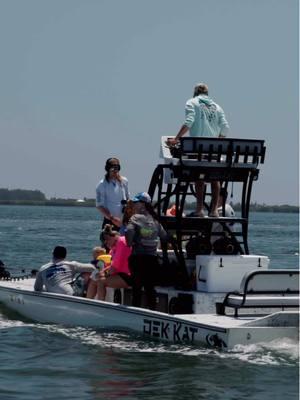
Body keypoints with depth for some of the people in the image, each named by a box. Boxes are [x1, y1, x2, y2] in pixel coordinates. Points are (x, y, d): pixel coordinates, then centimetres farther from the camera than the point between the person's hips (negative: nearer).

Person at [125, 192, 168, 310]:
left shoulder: (135, 218, -5)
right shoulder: (154, 220, 10)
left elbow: (129, 232, -21)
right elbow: (164, 236, 11)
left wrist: (130, 244, -6)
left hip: (137, 257, -4)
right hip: (152, 258, 4)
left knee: (137, 286, 3)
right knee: (150, 287, 8)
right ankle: (152, 310, 7)